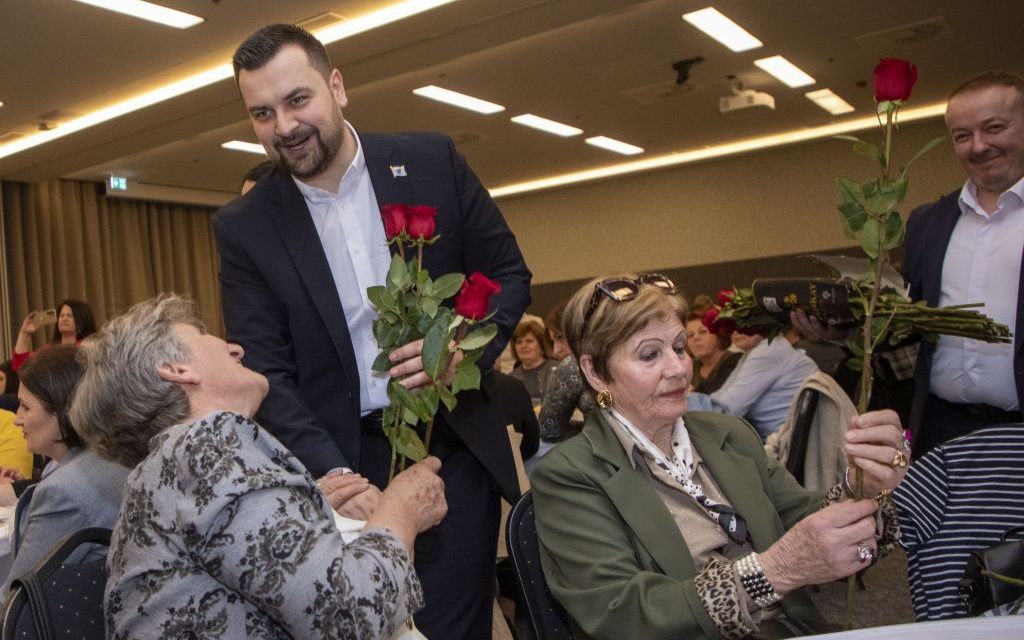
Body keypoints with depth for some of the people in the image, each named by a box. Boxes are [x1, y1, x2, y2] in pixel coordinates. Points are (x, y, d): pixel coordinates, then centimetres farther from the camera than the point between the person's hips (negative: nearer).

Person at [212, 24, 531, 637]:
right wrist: (334, 476, -18)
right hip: (343, 461, 0)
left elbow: (510, 275, 4)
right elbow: (266, 373, -4)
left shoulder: (433, 162, -2)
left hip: (456, 447, 0)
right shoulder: (244, 227, -2)